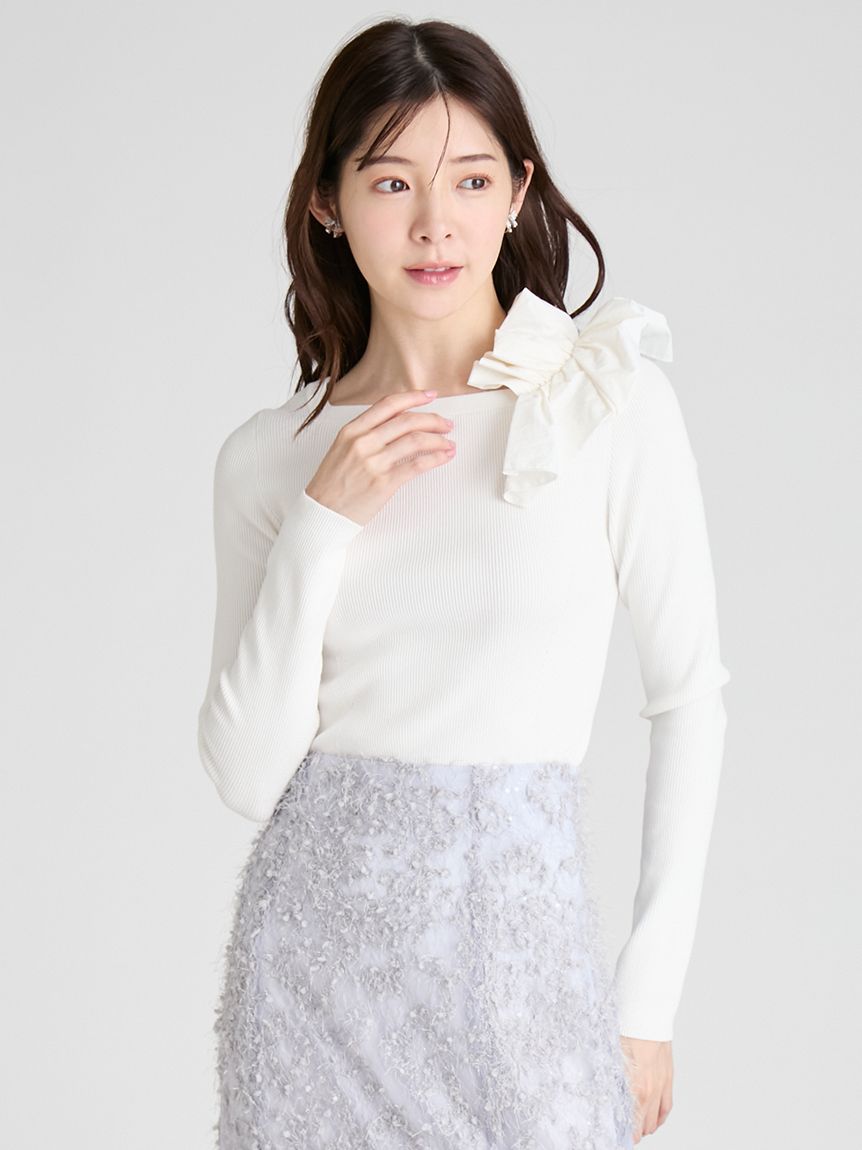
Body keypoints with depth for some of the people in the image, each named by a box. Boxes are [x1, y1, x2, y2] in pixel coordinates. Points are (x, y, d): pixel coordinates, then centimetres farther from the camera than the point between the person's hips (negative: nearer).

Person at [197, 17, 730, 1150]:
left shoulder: (614, 402, -6)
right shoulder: (267, 457, 1)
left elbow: (689, 689, -1)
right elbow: (247, 774, -3)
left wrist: (651, 1000, -3)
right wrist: (324, 522, -13)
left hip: (518, 933, -2)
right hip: (316, 936, 2)